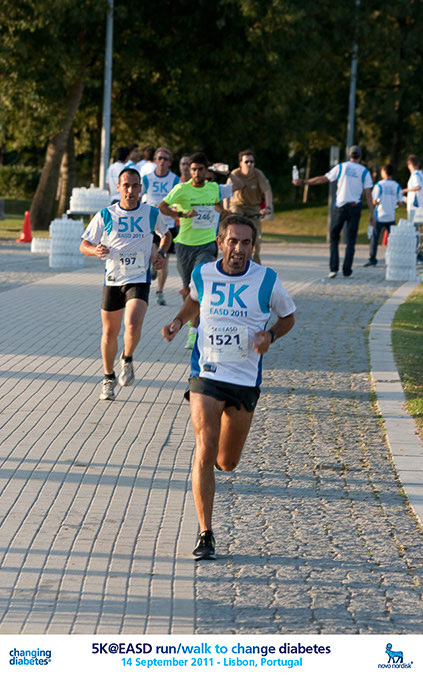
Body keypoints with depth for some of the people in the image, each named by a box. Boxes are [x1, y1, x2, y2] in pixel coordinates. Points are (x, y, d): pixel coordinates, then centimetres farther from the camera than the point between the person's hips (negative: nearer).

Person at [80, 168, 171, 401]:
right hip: (112, 279, 1)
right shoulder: (105, 215, -2)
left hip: (139, 279, -1)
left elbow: (166, 234, 21)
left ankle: (127, 360, 7)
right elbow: (84, 245, 3)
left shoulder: (151, 214, 0)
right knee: (109, 332, 8)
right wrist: (96, 250, -19)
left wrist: (161, 253, 2)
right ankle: (108, 378, 28)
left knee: (133, 325, -23)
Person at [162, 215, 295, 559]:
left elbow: (288, 317, 9)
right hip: (206, 375, 0)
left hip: (246, 379, 0)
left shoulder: (267, 280, -7)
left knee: (227, 462, 10)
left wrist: (269, 335, -10)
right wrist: (178, 321, 4)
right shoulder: (202, 274, -2)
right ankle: (206, 535, -8)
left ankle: (220, 458, 50)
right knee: (204, 453, -14)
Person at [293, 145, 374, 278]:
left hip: (340, 206, 0)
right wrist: (372, 214, 1)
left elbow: (323, 179, 4)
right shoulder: (364, 172, 1)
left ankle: (333, 268, -3)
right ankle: (347, 270, 3)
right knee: (351, 240, 7)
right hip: (355, 207, 0)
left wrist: (303, 182, 14)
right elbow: (368, 195, -2)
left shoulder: (341, 167, 2)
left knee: (334, 238, 10)